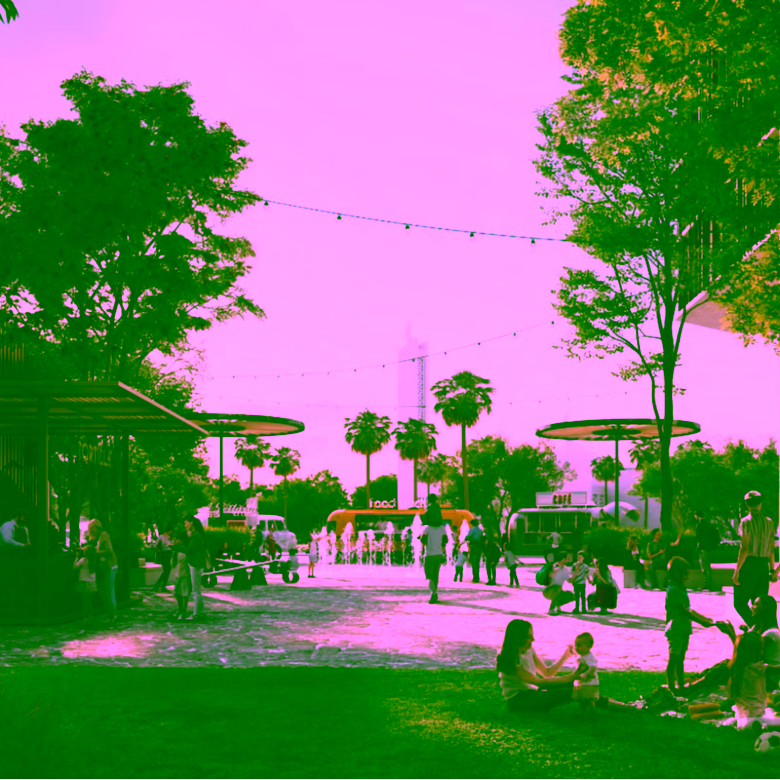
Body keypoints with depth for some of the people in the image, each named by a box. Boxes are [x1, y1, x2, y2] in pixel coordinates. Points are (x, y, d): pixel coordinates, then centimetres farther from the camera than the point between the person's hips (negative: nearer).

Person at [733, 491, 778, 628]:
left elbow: (745, 548, -15)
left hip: (748, 564, -6)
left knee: (740, 602, -1)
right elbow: (772, 549, 11)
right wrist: (772, 569, 19)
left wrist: (737, 570, -12)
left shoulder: (746, 522, -9)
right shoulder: (769, 522, 9)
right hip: (763, 565, 6)